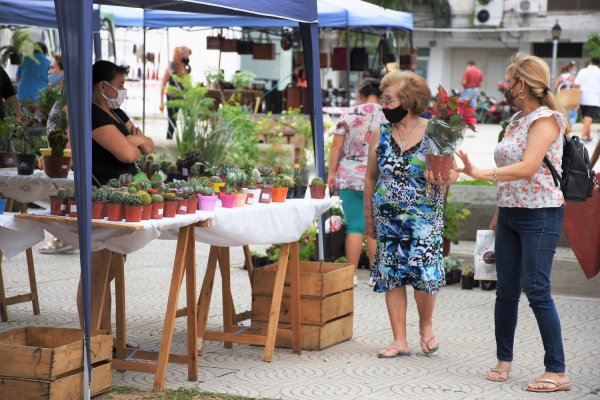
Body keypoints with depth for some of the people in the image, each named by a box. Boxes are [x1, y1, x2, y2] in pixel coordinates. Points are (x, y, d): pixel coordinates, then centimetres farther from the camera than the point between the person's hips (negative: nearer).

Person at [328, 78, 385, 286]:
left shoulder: (348, 114, 0)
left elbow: (336, 147, 1)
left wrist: (332, 172, 8)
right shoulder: (388, 117, 1)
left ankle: (352, 274, 4)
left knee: (354, 226, 2)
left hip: (350, 176, 0)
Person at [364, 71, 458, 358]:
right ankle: (399, 341, 12)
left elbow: (452, 171, -1)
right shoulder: (380, 134, 5)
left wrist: (442, 180, -24)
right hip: (388, 219, 3)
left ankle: (426, 326, 18)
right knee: (391, 276, 2)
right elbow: (370, 178, 10)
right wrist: (368, 217, 10)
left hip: (424, 218, -3)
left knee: (424, 272, -10)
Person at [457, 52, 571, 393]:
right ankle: (504, 360, 21)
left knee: (537, 291, -10)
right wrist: (499, 213, 14)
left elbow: (527, 168, -25)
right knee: (506, 290, 10)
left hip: (540, 215, -8)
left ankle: (558, 372, -4)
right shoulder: (516, 120, 14)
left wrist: (482, 173, -29)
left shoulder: (546, 120, -12)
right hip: (511, 214, 8)